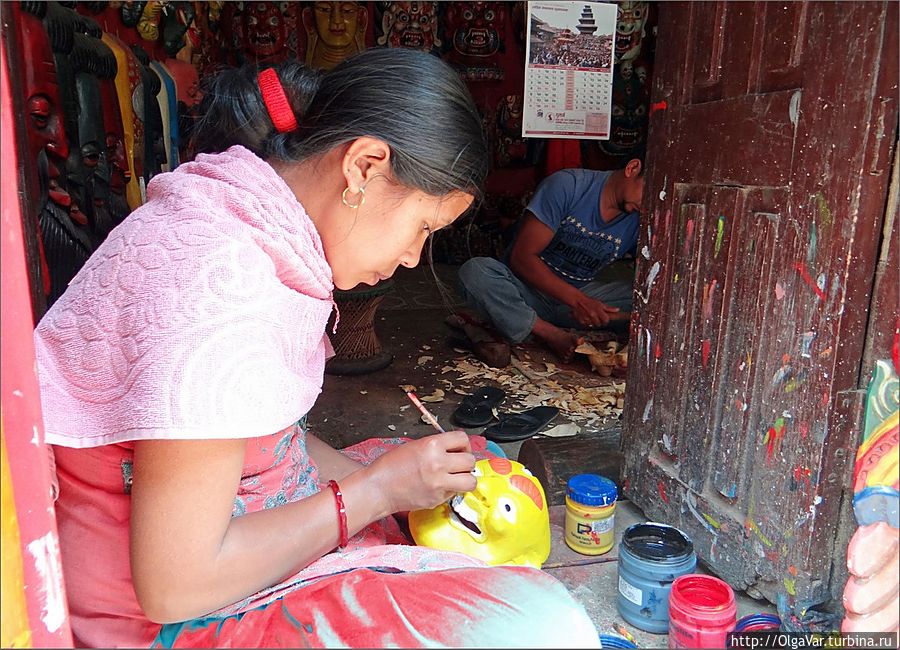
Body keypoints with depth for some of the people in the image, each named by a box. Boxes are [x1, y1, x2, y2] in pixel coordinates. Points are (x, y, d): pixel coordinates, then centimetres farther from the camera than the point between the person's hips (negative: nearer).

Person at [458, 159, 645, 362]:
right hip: (526, 289, -4)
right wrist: (577, 300, -31)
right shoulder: (568, 185, -17)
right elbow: (521, 256, -20)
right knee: (475, 271, -33)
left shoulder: (642, 220, -4)